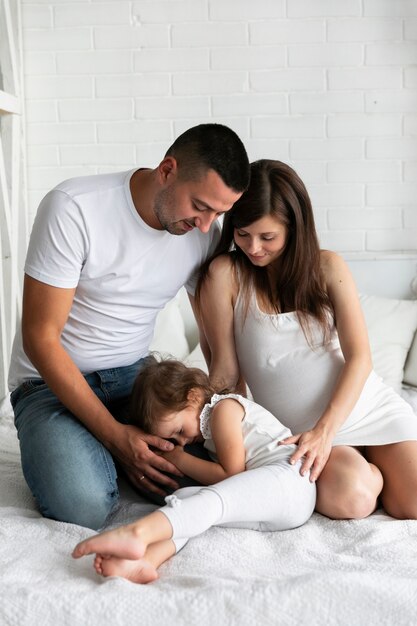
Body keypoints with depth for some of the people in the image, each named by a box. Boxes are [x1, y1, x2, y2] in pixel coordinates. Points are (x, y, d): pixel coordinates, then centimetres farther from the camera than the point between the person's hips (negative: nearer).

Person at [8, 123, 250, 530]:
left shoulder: (204, 234, -5)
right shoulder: (73, 209, -22)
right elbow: (40, 338, -19)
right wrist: (115, 435, -22)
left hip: (133, 375, 5)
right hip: (53, 380, -4)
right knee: (84, 506, -29)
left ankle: (100, 456, 9)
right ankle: (60, 452, 7)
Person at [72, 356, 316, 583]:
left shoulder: (225, 408, -1)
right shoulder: (209, 425, 26)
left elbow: (232, 474, -5)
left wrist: (181, 460, 1)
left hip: (287, 480, -8)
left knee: (212, 500, -33)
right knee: (186, 497, -16)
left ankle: (136, 533, -58)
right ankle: (145, 559, -43)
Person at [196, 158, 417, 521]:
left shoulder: (327, 266, -1)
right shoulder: (224, 274, -7)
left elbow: (359, 357, -6)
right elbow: (226, 371, -4)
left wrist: (324, 430, -18)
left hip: (370, 406, 2)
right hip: (300, 430, -2)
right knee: (352, 498, -29)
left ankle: (374, 466, 18)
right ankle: (370, 470, 7)